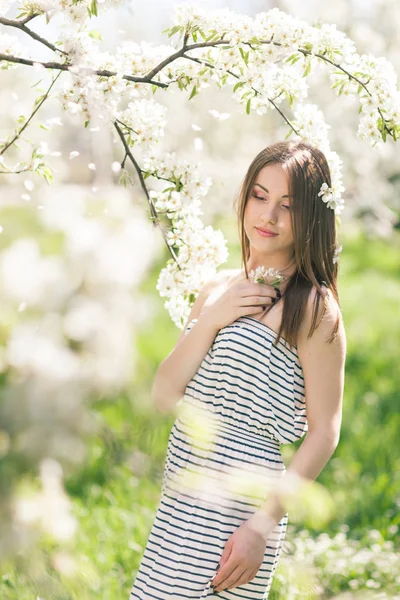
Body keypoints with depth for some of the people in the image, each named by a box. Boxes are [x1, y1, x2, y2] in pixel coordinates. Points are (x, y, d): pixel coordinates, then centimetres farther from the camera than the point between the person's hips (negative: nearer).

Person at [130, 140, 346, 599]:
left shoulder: (313, 308, -9)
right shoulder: (221, 289, 12)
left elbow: (324, 433, -11)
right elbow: (164, 395, 6)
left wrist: (262, 525, -16)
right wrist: (210, 319, -8)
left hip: (237, 506, -7)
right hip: (181, 504, 7)